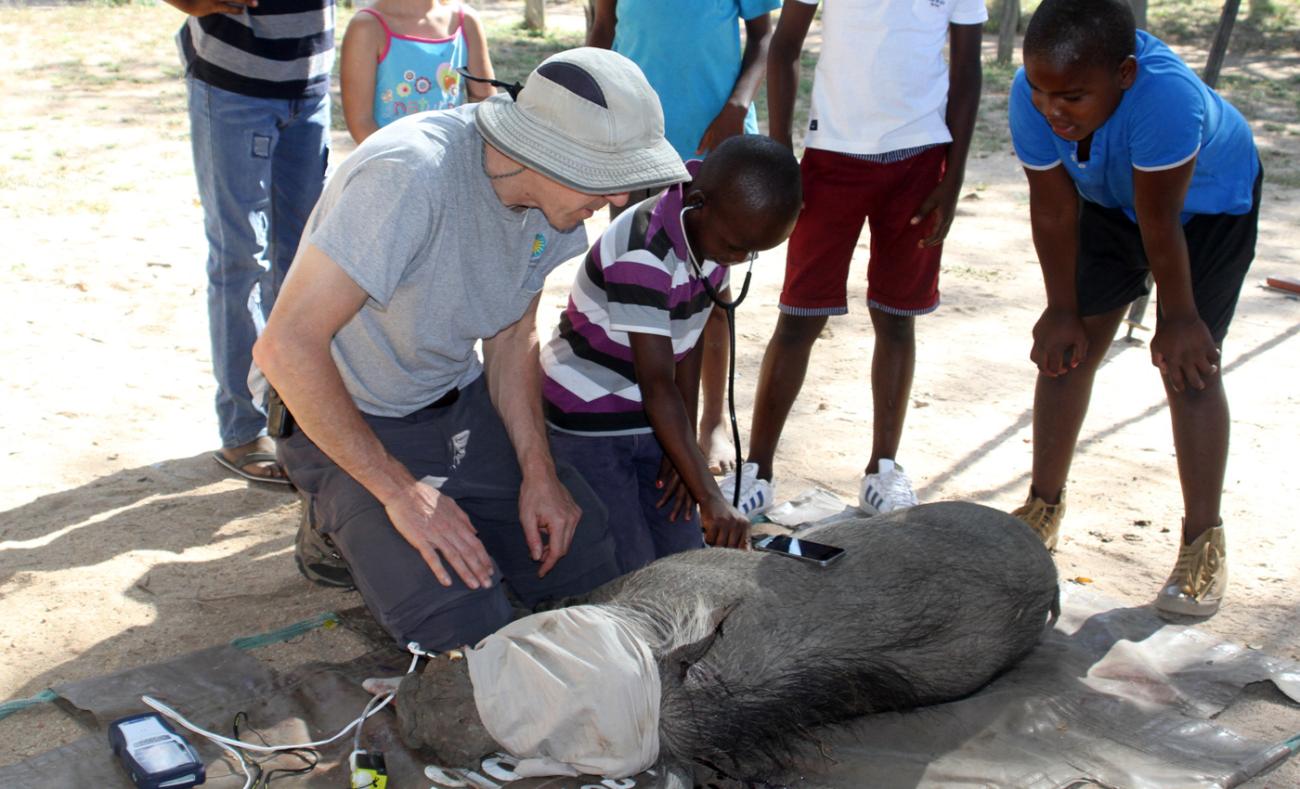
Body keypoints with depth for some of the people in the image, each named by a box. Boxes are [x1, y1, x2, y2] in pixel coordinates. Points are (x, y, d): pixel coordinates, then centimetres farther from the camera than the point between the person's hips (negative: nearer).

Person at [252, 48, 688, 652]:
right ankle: (338, 526, 8)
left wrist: (538, 470, -7)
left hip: (462, 404, 7)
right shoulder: (410, 175, -32)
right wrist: (401, 492, -28)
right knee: (465, 625, -19)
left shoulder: (553, 191, -8)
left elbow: (512, 335, 5)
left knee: (585, 570, -1)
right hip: (344, 421, -6)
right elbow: (286, 347, -32)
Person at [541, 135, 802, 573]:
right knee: (628, 575, -8)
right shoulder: (643, 254, -30)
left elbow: (690, 342, 2)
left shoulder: (713, 230, -5)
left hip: (649, 421, 8)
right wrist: (711, 498, -32)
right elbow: (658, 386, -31)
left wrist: (685, 445, -1)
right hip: (586, 426, -8)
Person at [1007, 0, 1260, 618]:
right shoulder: (1031, 97, -30)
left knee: (1188, 364, -10)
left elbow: (1159, 221, -33)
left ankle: (1204, 542, 1)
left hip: (1210, 204, -4)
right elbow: (1054, 208, -19)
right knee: (1067, 347, 1)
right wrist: (1062, 310, -11)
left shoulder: (1166, 96, -44)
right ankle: (1044, 506, 17)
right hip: (1108, 202, 4)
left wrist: (1179, 318, -20)